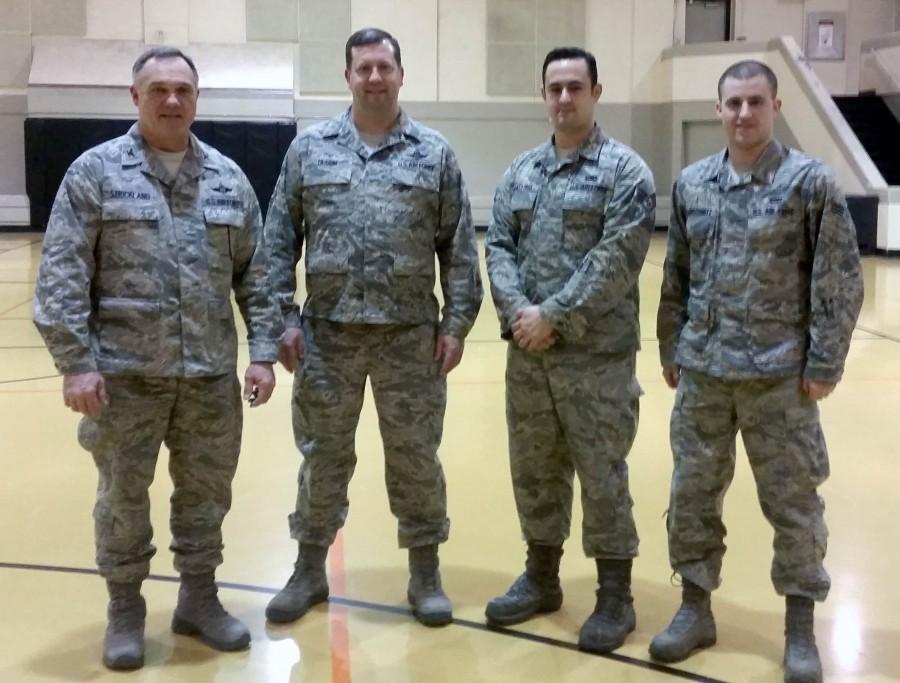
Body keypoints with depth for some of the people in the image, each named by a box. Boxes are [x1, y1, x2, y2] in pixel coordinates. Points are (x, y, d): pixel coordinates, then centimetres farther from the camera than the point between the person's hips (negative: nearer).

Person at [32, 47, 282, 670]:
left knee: (206, 491, 13)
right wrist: (75, 362, -13)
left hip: (210, 373, 3)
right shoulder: (96, 172, -3)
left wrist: (263, 351, 2)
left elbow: (256, 276, 9)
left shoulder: (228, 178, 7)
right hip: (125, 373, -3)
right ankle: (125, 608, 27)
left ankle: (199, 596, 31)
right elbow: (62, 276, -6)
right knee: (124, 495, 10)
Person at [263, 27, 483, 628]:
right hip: (327, 334, 1)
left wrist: (457, 323, -3)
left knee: (416, 458, 8)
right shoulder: (310, 148, 4)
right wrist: (282, 318, -2)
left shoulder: (434, 153, 3)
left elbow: (459, 248, 3)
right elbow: (280, 240, 5)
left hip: (411, 336, 0)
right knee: (323, 456, 11)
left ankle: (426, 573, 24)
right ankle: (310, 569, 27)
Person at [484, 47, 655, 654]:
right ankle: (541, 578, 32)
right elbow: (498, 247, 7)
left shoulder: (625, 171, -5)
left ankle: (615, 597, 17)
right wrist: (518, 311, -10)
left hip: (597, 356, -5)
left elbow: (616, 261, -14)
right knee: (534, 470, 15)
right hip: (527, 354, 5)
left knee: (603, 477, 2)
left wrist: (553, 316, -17)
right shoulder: (521, 171, 11)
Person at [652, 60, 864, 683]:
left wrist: (824, 364, -9)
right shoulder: (691, 183, 6)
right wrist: (671, 350, 11)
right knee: (693, 494, 10)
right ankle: (695, 608, 27)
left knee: (793, 502, 6)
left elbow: (841, 281, -6)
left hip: (780, 375, -3)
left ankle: (801, 629, 21)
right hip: (702, 372, 4)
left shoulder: (810, 181, -6)